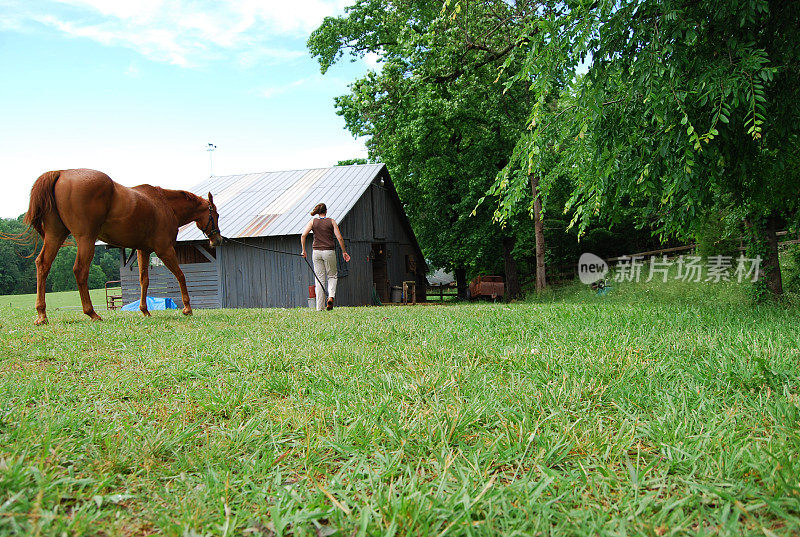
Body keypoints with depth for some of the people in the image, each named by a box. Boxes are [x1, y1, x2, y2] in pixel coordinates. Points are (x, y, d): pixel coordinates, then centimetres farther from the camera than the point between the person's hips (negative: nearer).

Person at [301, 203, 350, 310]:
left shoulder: (313, 221, 6)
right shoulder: (331, 221, 2)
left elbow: (303, 235, -6)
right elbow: (339, 238, -3)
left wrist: (303, 250, 0)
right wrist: (344, 252, 4)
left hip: (316, 252, 2)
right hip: (329, 252, -2)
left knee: (319, 279, 6)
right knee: (332, 276, 15)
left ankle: (320, 306, 4)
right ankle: (331, 296, -11)